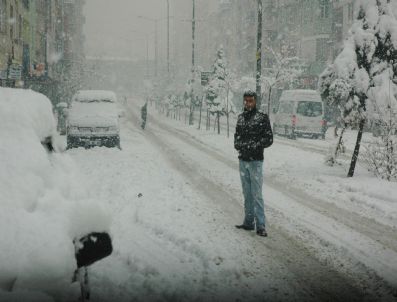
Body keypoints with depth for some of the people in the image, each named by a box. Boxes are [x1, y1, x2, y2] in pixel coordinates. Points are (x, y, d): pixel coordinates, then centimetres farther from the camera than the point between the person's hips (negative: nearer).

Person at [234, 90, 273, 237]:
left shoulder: (262, 118, -6)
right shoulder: (241, 117, 10)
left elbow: (269, 139, -8)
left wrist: (253, 146, -16)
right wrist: (238, 144, -5)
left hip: (255, 160, -6)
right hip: (242, 160, 6)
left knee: (257, 194, -8)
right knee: (247, 193, 11)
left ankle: (260, 226, -5)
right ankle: (248, 222, 18)